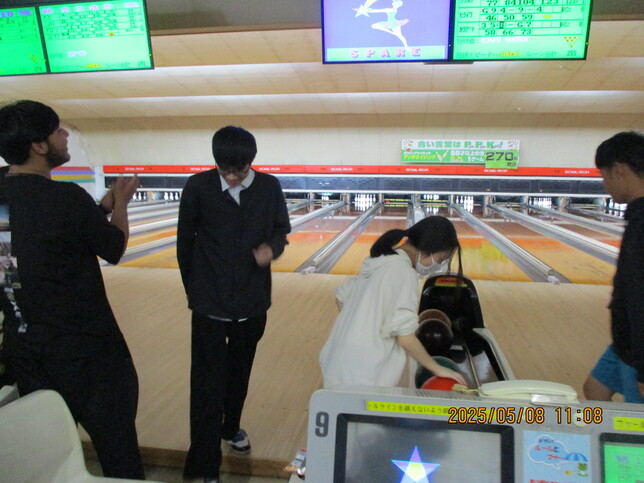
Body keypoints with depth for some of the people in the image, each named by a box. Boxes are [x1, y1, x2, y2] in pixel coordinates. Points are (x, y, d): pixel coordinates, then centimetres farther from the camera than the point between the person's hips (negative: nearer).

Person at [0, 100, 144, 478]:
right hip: (85, 347, -6)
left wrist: (102, 207, 13)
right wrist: (120, 202, 7)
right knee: (116, 446, 12)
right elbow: (114, 249, -8)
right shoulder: (66, 198, -21)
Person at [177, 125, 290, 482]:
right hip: (209, 303, -2)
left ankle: (230, 427, 46)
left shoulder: (269, 188, -5)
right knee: (207, 384, 2)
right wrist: (193, 289, 7)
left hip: (252, 301, 3)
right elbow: (185, 241, 1)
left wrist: (271, 247, -17)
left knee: (239, 372, 21)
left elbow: (281, 230, 6)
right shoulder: (198, 187, -9)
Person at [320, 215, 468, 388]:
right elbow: (406, 338, -18)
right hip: (365, 377, -8)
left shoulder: (382, 261, 5)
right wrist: (438, 369, -6)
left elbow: (341, 296, 13)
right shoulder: (404, 272, -18)